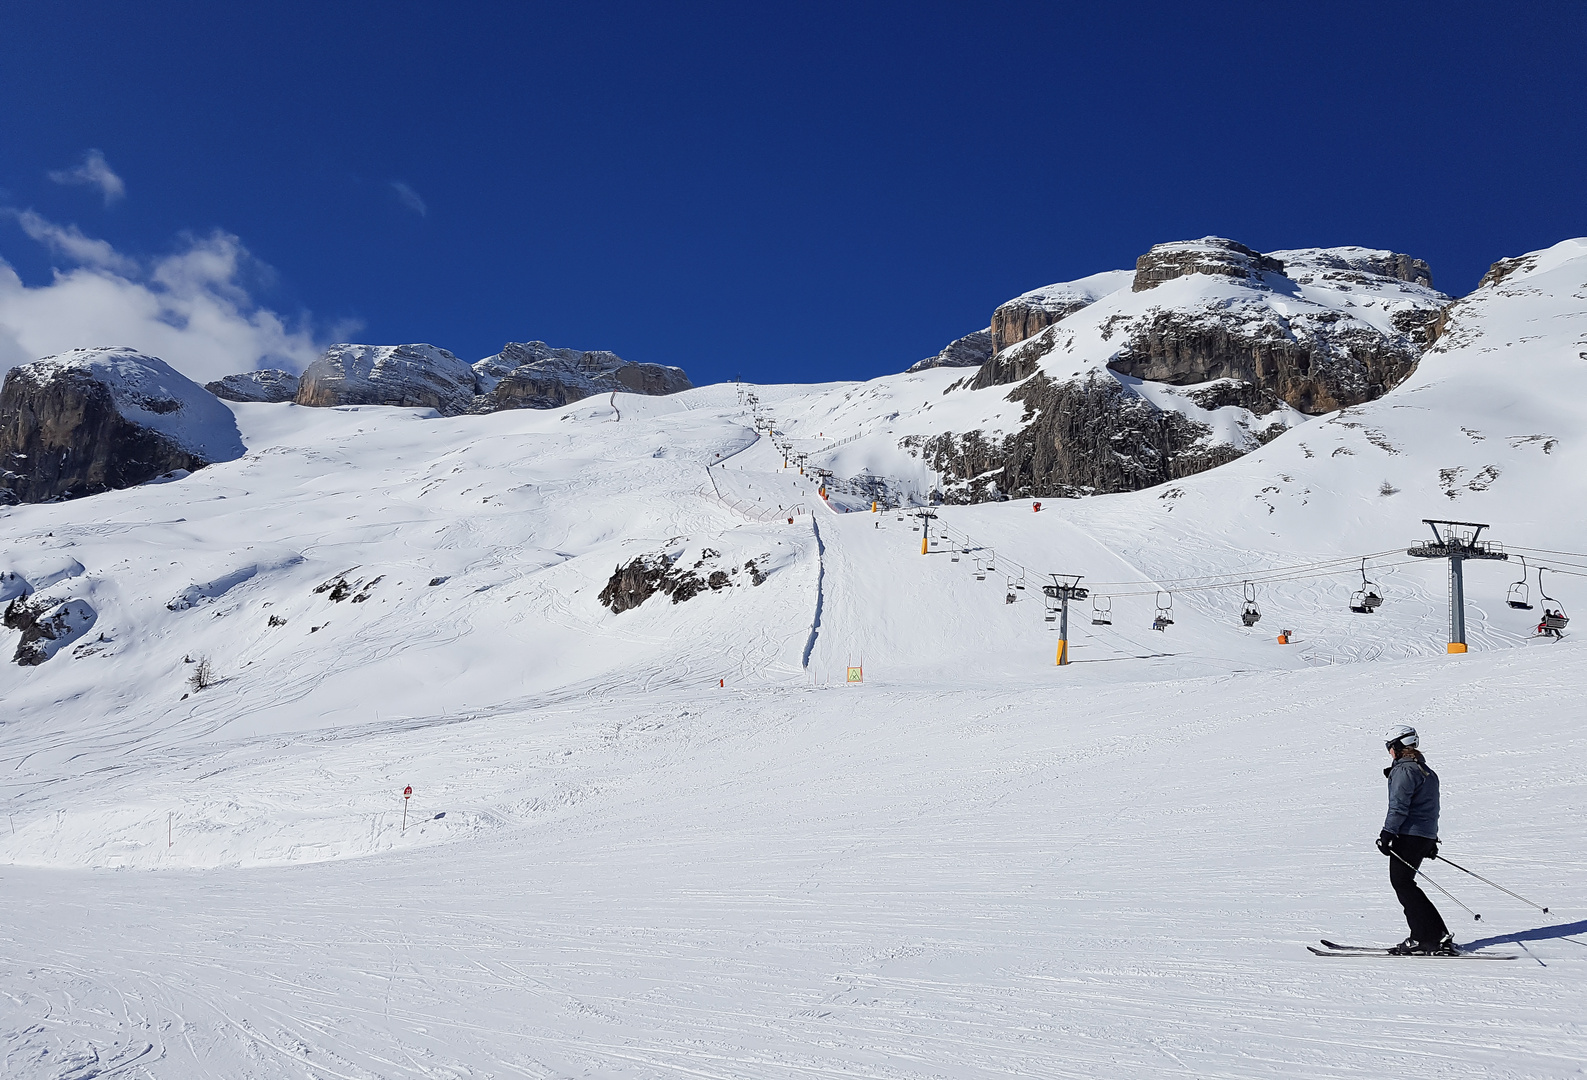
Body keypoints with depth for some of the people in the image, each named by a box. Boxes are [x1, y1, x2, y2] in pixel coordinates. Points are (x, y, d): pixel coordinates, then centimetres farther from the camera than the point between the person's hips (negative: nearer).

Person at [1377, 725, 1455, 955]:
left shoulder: (1404, 770, -12)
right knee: (1404, 884, 13)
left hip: (1409, 835, -10)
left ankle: (1438, 938, -9)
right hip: (1426, 836, 10)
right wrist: (1431, 840, 28)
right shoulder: (1426, 771, 19)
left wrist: (1387, 834, -17)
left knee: (1402, 884, -6)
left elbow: (1398, 806, -18)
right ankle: (1421, 937, 11)